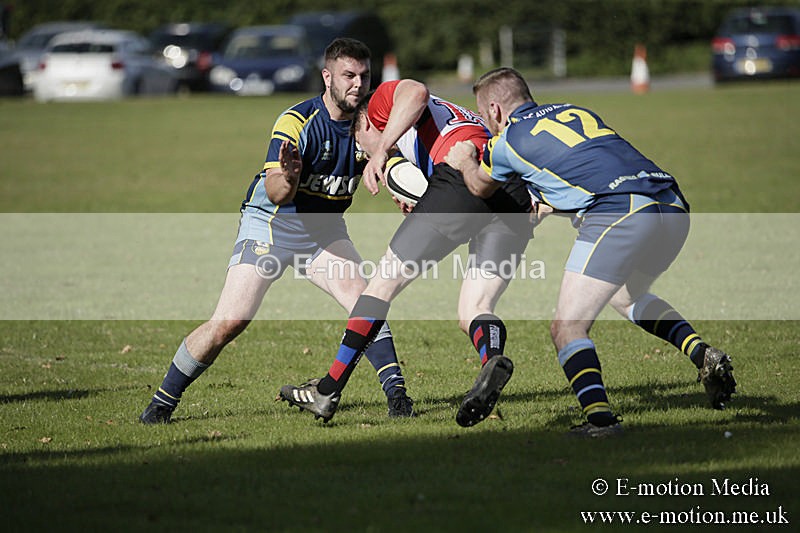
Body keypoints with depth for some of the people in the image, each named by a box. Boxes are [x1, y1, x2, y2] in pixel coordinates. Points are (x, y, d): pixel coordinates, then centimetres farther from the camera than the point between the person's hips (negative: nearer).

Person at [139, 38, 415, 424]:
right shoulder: (297, 122, -24)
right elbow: (275, 195, -31)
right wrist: (286, 177, -54)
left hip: (324, 229, 4)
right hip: (271, 223, -4)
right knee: (230, 321, -12)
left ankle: (396, 392, -13)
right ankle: (163, 402, 3)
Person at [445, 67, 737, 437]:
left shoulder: (507, 140, 13)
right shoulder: (576, 111, 28)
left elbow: (480, 187, 35)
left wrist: (464, 162, 55)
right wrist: (550, 198, 48)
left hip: (619, 214, -7)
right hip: (674, 208, 7)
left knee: (567, 327, -1)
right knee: (628, 298, 33)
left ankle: (599, 415, -23)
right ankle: (704, 356, 15)